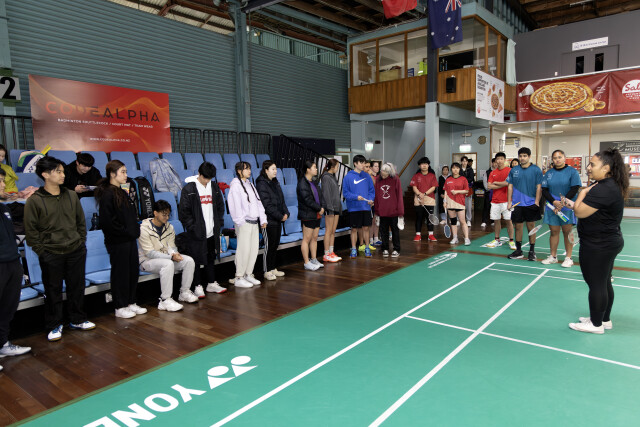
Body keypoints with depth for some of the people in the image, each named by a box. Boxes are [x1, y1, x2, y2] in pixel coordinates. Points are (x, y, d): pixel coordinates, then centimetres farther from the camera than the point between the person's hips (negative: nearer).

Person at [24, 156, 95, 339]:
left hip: (76, 252, 4)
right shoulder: (35, 200, -7)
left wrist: (81, 242, 6)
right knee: (53, 290, 8)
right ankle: (54, 326, 23)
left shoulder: (71, 196, 5)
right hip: (51, 255, -3)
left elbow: (81, 221, 12)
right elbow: (30, 230, -5)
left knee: (77, 287, 13)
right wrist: (41, 250, -8)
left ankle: (78, 319, 29)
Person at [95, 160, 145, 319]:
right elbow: (107, 221, -21)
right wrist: (125, 232, -16)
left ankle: (131, 303, 26)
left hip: (130, 239, 9)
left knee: (133, 270, 14)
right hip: (117, 241, -9)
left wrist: (135, 231, 8)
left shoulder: (123, 192, 14)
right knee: (120, 273, 1)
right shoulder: (107, 194, -14)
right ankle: (120, 307, 14)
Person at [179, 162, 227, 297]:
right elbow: (183, 211, -8)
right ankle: (198, 286, 13)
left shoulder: (214, 187, 9)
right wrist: (192, 226, -13)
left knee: (211, 258, 15)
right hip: (196, 233, -5)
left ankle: (211, 283, 26)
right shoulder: (189, 189, -7)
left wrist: (219, 223, 8)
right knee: (197, 260, 1)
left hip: (212, 231, 5)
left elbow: (220, 206, 16)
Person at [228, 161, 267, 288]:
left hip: (254, 222, 8)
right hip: (244, 223, -8)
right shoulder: (235, 185, -7)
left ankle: (248, 274, 21)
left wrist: (263, 219, 12)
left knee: (254, 249, 9)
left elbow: (258, 202, 17)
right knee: (244, 250, -7)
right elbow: (236, 205, -13)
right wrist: (240, 221, -16)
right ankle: (239, 278, 2)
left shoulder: (249, 184, 18)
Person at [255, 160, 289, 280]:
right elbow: (267, 205, -17)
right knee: (270, 245, -2)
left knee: (275, 244, 13)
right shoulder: (262, 184, -13)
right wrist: (280, 216, -16)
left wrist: (285, 213, 2)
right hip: (269, 220, -8)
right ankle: (268, 271, 8)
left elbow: (281, 199, 17)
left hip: (278, 220, 8)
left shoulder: (275, 182, 14)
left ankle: (273, 268, 23)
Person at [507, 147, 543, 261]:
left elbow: (539, 187, -3)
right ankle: (518, 251, 17)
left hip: (531, 204, -2)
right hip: (517, 204, 3)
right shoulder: (514, 170, 6)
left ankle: (532, 251, 15)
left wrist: (537, 201, -10)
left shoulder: (536, 170, -1)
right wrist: (509, 202, 5)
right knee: (518, 227, 7)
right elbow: (510, 187, 10)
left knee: (531, 227, 3)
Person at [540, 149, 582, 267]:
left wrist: (562, 203, -14)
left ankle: (568, 258, 10)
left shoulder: (572, 172, -1)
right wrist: (554, 202, -11)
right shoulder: (549, 173, 9)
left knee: (567, 232, 2)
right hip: (552, 207, 3)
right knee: (554, 232, 8)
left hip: (567, 208, -3)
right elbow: (544, 190, 5)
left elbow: (574, 189, -7)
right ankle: (553, 256, 17)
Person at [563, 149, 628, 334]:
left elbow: (580, 212, -23)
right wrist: (573, 204, 10)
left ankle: (596, 324, 15)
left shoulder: (603, 190, -24)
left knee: (596, 284, 2)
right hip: (609, 241, 11)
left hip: (598, 246, -11)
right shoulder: (610, 185, 10)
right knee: (604, 283, 19)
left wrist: (583, 193, -10)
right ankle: (605, 319, 32)